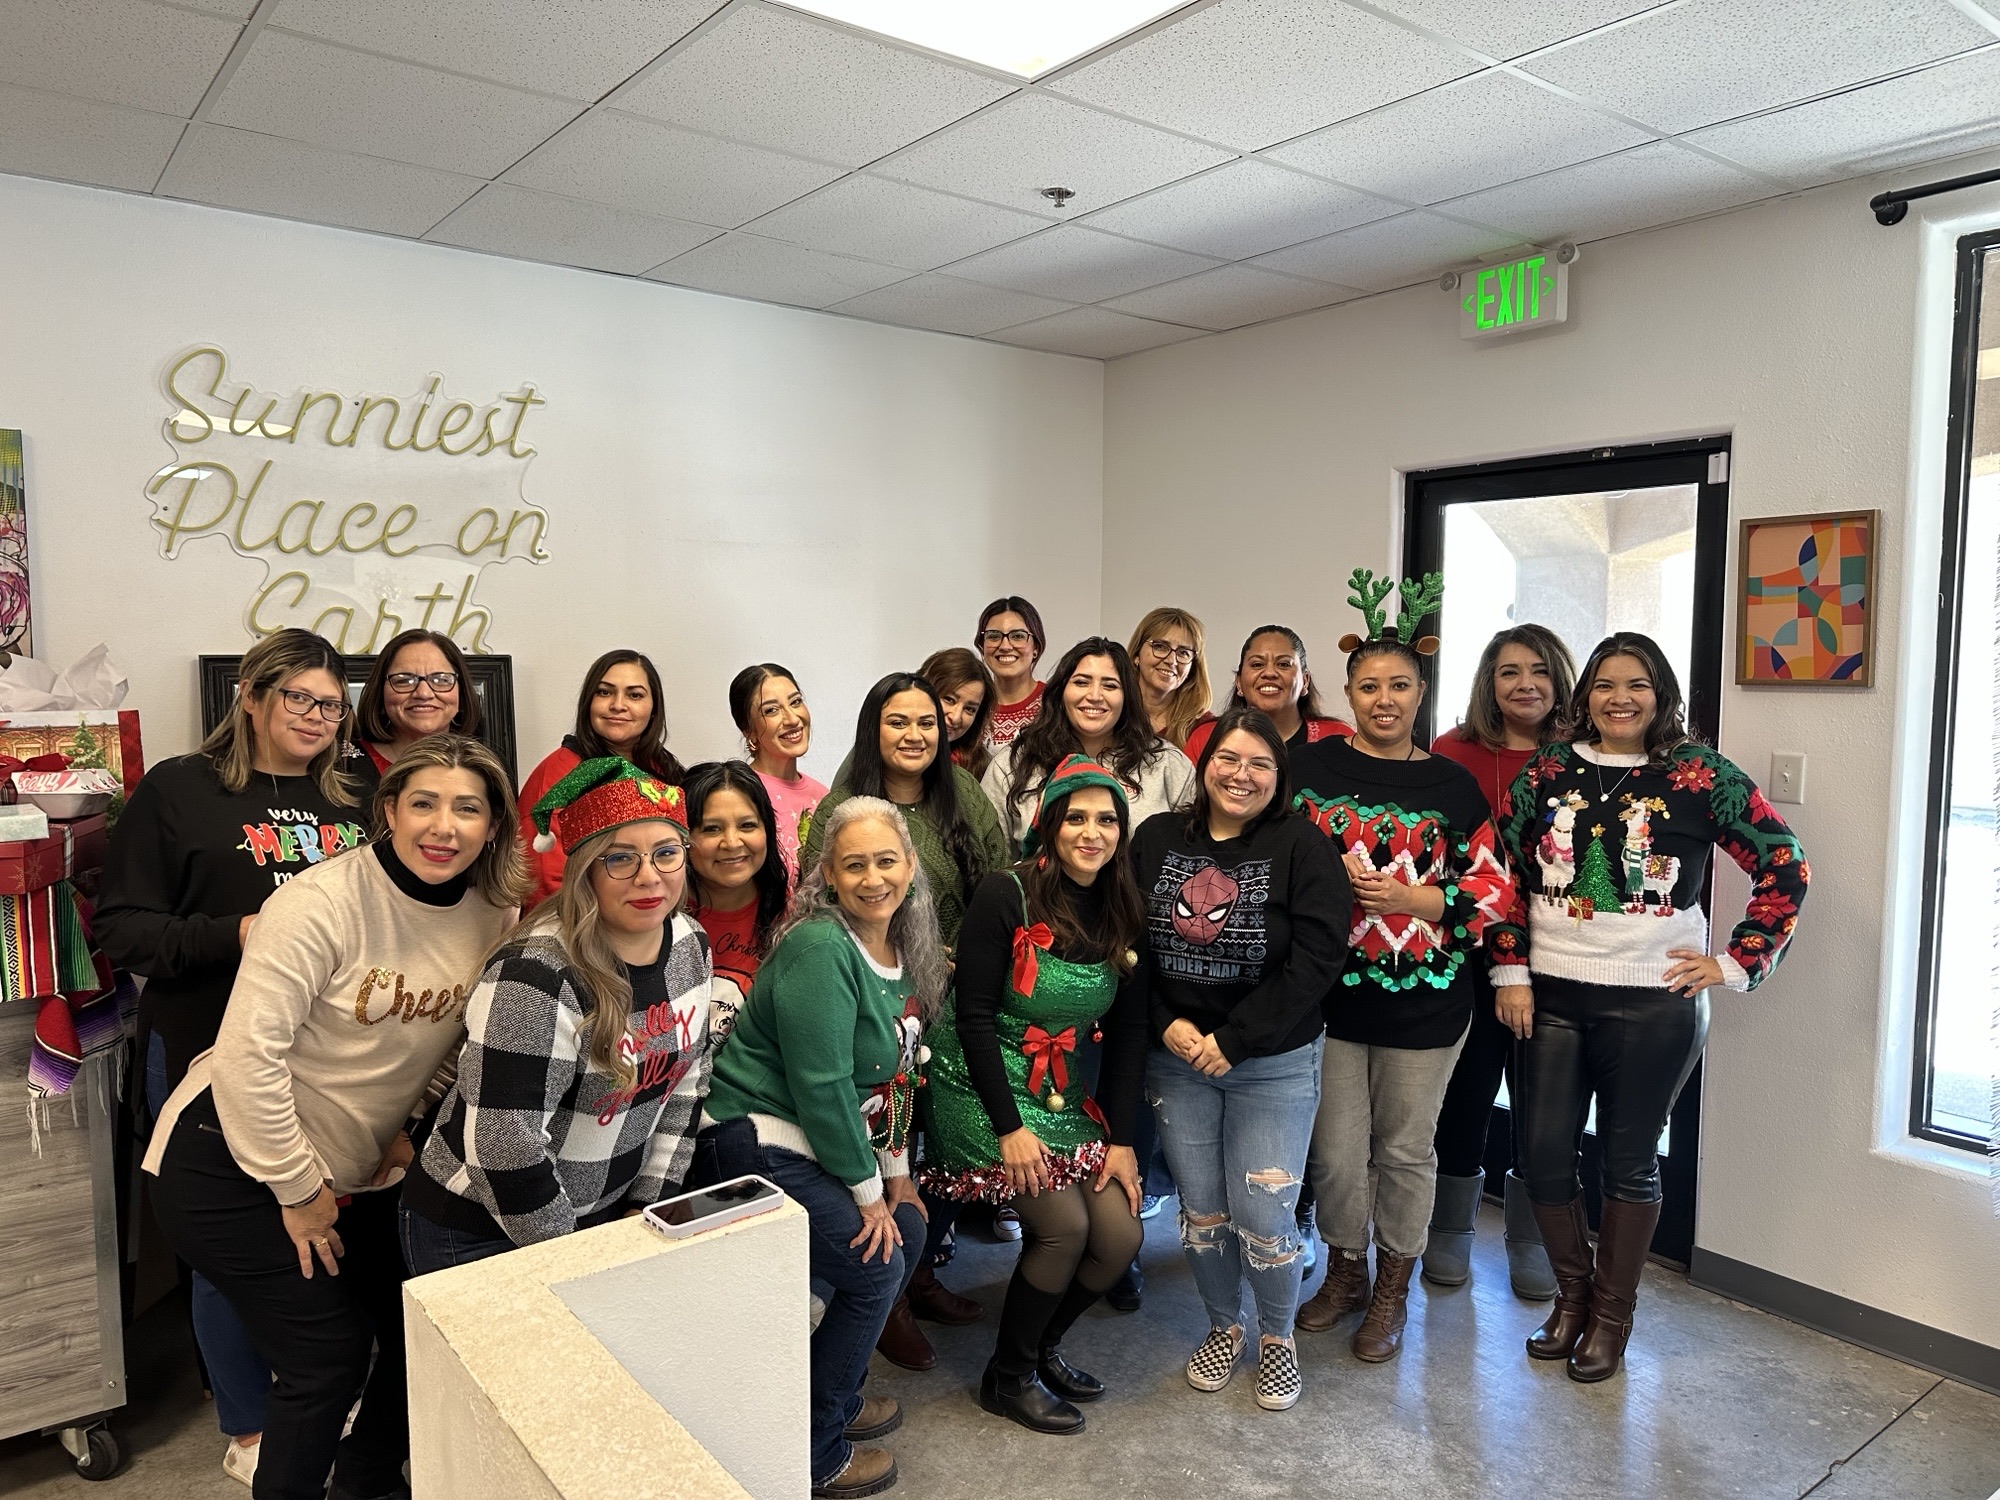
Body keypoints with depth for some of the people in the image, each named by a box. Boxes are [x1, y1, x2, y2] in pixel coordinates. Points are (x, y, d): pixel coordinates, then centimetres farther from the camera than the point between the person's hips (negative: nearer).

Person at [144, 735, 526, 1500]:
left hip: (358, 1170, 6)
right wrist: (297, 1189, -17)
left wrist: (412, 1127, -2)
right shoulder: (323, 903, -24)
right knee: (330, 1352, -6)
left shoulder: (494, 914, -7)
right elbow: (249, 1049, -25)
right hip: (234, 1167, -6)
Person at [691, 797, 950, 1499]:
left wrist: (895, 1171, 12)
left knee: (907, 1228, 14)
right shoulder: (819, 948, -24)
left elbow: (895, 1068, 13)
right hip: (754, 1146, -9)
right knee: (875, 1267, -7)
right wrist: (866, 1190, -16)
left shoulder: (901, 950, 5)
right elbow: (821, 1085, -24)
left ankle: (838, 1395, 33)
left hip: (818, 1143, 9)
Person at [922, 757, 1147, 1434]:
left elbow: (1128, 1031, 4)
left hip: (1063, 1094, 6)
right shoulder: (1006, 895, -17)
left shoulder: (1122, 912, 1)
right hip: (985, 1088, -6)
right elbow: (972, 1016, -16)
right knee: (1065, 1225, -14)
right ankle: (1007, 1377, 12)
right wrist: (1010, 1128, -18)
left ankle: (1040, 1347, 26)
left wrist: (1119, 1138, -1)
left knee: (1121, 1236, -3)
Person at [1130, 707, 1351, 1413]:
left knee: (1263, 1214, 0)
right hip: (1176, 1057, 3)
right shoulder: (1156, 839, 0)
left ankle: (1277, 1335, 27)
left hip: (1275, 1062, -2)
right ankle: (1223, 1325, 36)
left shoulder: (1301, 846, -9)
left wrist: (1233, 1041, -17)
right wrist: (1167, 1025, -11)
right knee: (1201, 1209, 11)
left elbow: (1317, 956, -16)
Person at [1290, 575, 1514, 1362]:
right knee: (1335, 1148, 9)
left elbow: (1495, 889, -1)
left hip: (1423, 996, 0)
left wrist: (1413, 898, -14)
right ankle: (1344, 1273, 34)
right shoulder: (1311, 766, 0)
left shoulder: (1452, 784, 0)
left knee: (1404, 1149, 12)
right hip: (1329, 990, 1)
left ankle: (1393, 1291, 32)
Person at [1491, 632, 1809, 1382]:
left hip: (1653, 1004, -2)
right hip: (1550, 997, 3)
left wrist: (1736, 963, -4)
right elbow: (1503, 871, 5)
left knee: (1629, 1162, 9)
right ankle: (1572, 1294, 30)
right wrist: (1510, 971, 0)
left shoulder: (1701, 775, -3)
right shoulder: (1548, 771, 3)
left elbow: (1785, 866, 0)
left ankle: (1612, 1314, 29)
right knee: (1543, 1154, 6)